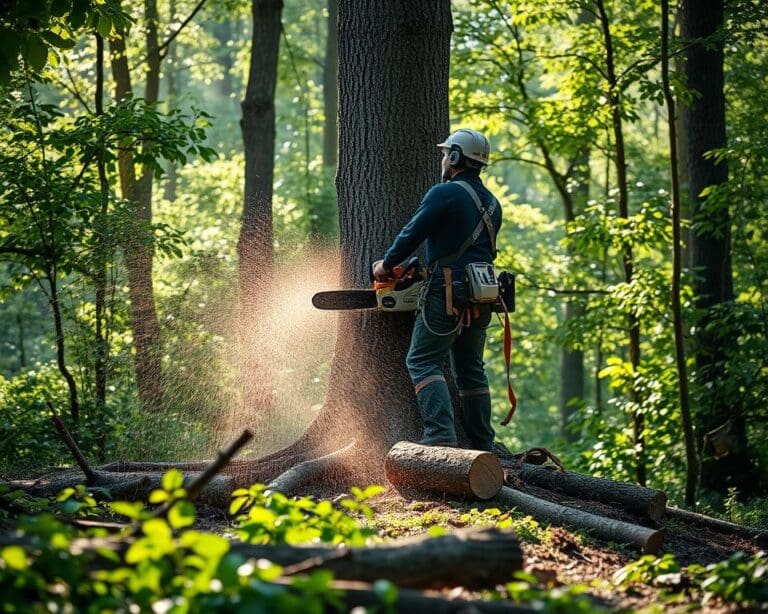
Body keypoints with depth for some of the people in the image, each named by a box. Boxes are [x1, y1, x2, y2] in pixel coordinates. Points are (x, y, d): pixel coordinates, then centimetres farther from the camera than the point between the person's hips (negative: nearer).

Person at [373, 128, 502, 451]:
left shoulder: (445, 193, -10)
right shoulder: (491, 203, 16)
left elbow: (412, 234, -10)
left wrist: (386, 265, 6)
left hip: (447, 293, -8)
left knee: (423, 362, -5)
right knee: (471, 370, 14)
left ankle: (440, 435, -20)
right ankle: (483, 446, 13)